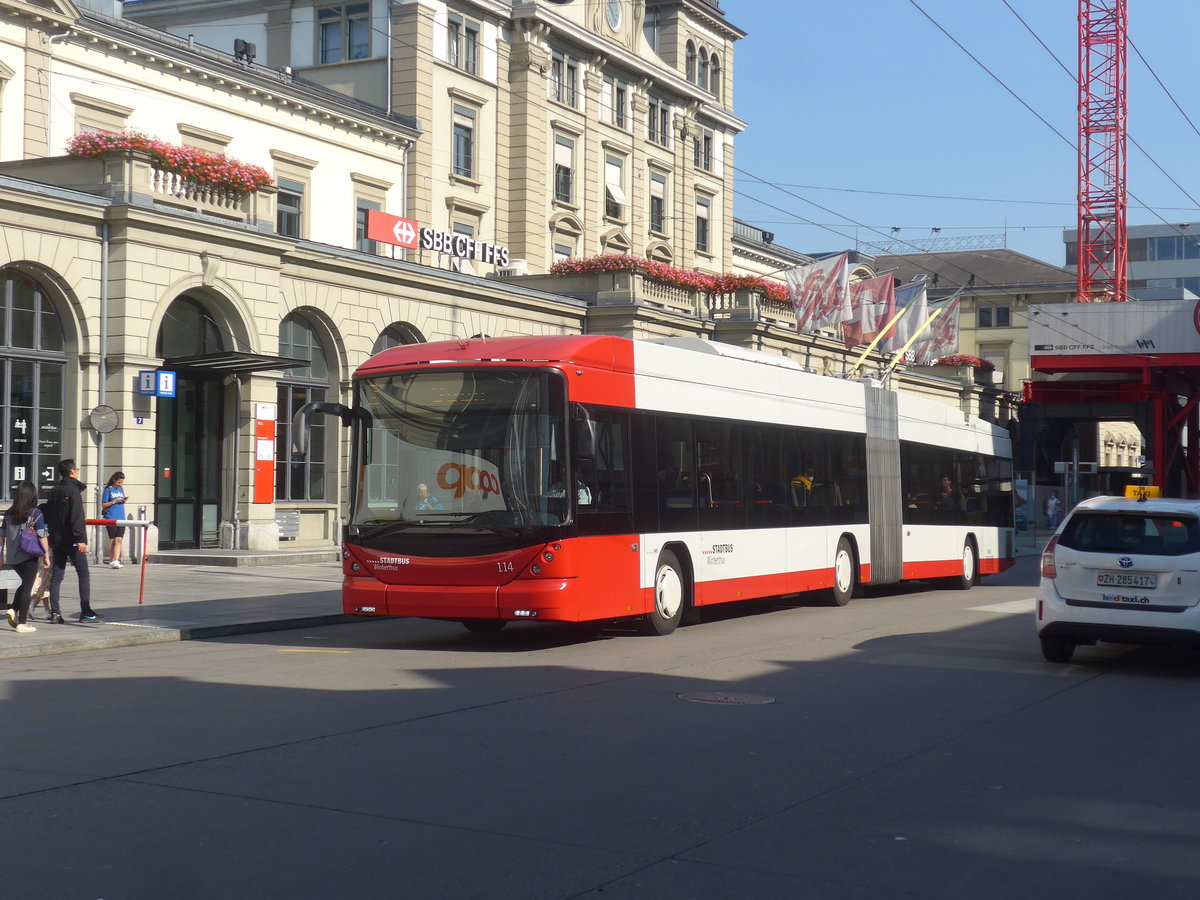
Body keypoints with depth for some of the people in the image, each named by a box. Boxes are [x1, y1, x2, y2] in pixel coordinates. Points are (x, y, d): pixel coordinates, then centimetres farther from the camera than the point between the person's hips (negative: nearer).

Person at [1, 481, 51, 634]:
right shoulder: (36, 514, -10)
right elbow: (42, 537, -10)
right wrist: (46, 555, -2)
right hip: (29, 557, -5)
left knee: (25, 583, 23)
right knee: (28, 587, 3)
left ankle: (13, 609, 5)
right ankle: (22, 623, 2)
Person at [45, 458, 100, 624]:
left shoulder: (53, 491, 13)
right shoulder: (73, 490, -11)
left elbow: (48, 516, 18)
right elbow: (77, 517, -18)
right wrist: (81, 539, -19)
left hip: (56, 540, 7)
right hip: (71, 540, -7)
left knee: (56, 576, 7)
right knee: (84, 574, -1)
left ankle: (54, 613, 4)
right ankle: (86, 612, -4)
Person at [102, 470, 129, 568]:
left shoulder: (121, 489, 15)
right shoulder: (108, 489, -2)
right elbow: (103, 505, -3)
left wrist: (123, 500, 1)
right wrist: (115, 501, -12)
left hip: (121, 518, 5)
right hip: (111, 518, -5)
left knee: (119, 539, -6)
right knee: (112, 539, 1)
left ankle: (116, 561, -11)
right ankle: (111, 561, 9)